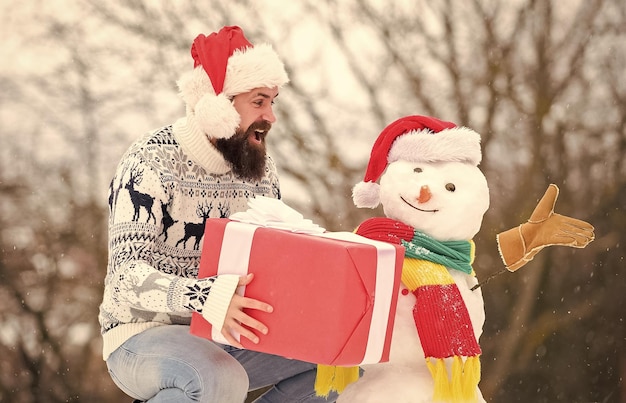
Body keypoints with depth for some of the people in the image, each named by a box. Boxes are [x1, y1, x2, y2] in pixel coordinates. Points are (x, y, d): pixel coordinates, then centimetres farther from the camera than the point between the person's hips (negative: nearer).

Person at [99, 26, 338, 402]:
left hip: (225, 337, 7)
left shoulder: (261, 168, 4)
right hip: (144, 335, -7)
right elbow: (127, 273, -26)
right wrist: (206, 297, -45)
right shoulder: (151, 163, -17)